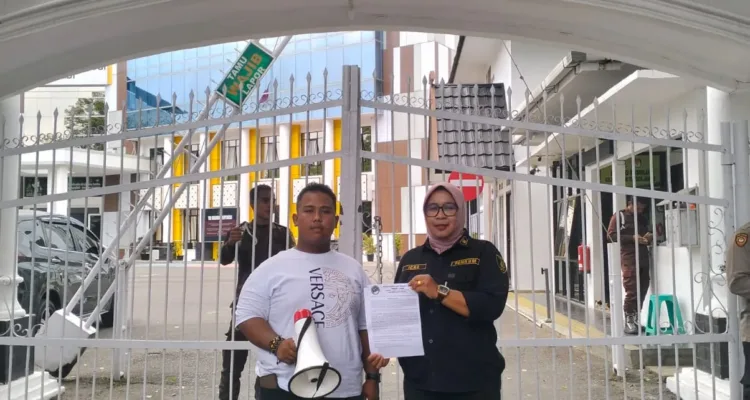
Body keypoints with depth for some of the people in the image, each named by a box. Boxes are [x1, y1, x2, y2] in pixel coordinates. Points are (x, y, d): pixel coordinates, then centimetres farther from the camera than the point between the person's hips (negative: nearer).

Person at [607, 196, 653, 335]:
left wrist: (650, 236, 5)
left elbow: (649, 232, 30)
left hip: (644, 257, 6)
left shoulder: (643, 218, 19)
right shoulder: (619, 216, 1)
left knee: (642, 289, 4)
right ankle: (628, 321, -4)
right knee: (632, 290, -10)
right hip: (629, 257, -6)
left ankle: (635, 318, 13)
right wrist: (632, 238, -16)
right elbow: (611, 235, -8)